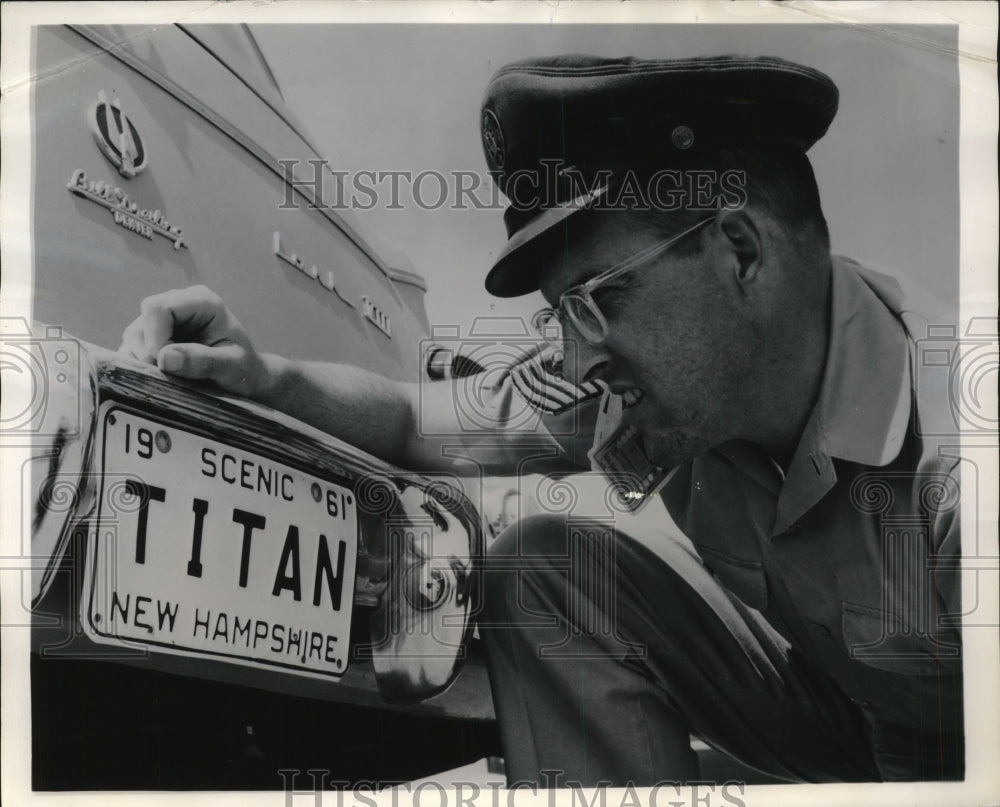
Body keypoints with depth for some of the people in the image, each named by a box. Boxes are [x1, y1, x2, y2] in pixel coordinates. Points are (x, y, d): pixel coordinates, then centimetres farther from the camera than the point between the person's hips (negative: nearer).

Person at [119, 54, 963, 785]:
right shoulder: (679, 382, -13)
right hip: (830, 702, 5)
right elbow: (416, 422, -4)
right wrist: (261, 376, -21)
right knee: (546, 562, -13)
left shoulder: (944, 458, -32)